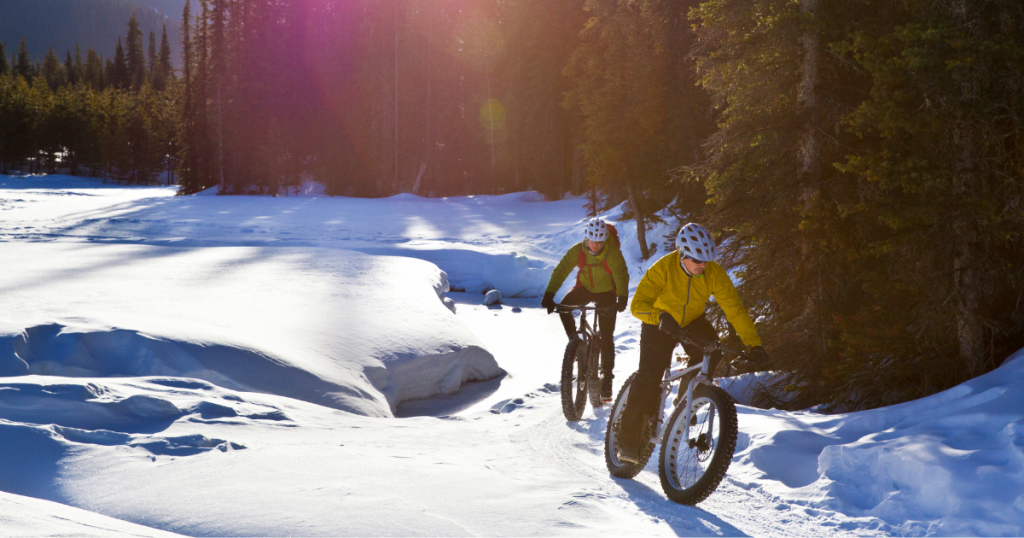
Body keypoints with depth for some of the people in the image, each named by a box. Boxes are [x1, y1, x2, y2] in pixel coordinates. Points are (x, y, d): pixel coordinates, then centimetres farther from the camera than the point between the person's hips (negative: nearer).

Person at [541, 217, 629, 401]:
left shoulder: (612, 253, -25)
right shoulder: (577, 250, -19)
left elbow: (621, 275, -35)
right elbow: (561, 270, -24)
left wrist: (622, 298, -52)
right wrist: (549, 295, -37)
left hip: (606, 292, -2)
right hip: (584, 287, 2)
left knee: (606, 337, -6)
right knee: (564, 307, -26)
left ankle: (607, 377, 6)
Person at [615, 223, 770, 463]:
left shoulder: (714, 273, -20)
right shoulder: (663, 268, -28)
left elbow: (735, 309, -21)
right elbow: (638, 304, -33)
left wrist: (754, 345, -29)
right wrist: (661, 316, -54)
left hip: (692, 322, 3)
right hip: (659, 325, -3)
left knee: (711, 349, -26)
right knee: (649, 376, -17)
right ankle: (629, 440, -8)